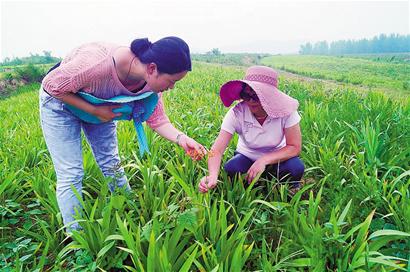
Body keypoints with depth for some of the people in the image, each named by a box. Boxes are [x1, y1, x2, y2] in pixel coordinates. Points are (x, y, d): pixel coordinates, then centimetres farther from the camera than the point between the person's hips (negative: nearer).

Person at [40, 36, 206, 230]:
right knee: (71, 175, -6)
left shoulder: (152, 80, -23)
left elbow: (158, 120, -13)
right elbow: (52, 86, -27)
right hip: (60, 100, -4)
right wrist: (95, 111, -30)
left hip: (100, 105, 5)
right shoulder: (99, 63, -42)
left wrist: (181, 138, -30)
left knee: (111, 164, 8)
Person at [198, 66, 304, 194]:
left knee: (296, 168, -30)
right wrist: (213, 175, -51)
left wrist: (264, 160, -33)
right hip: (246, 157, 0)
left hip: (277, 158, 0)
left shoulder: (285, 110, -24)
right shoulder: (236, 113, -25)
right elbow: (217, 149, -31)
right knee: (229, 170, -30)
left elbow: (295, 147, -20)